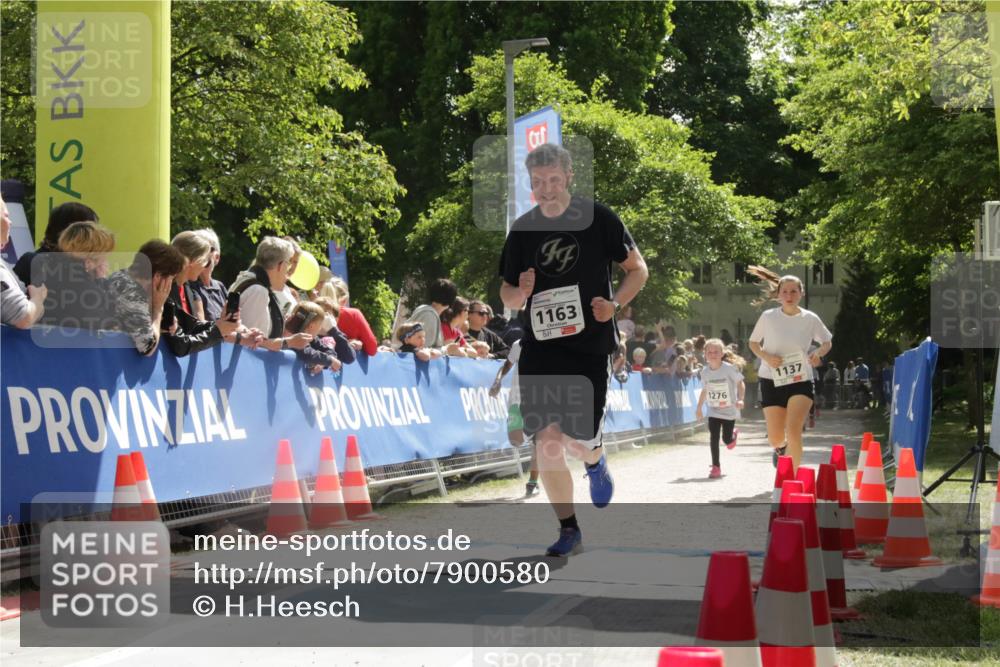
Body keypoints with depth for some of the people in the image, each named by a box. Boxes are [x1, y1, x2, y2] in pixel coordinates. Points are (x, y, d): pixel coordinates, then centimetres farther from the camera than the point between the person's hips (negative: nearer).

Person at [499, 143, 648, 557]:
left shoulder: (598, 218, -3)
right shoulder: (522, 230, 5)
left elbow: (638, 269, 4)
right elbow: (507, 295, 13)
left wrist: (615, 304, -13)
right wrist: (520, 293, -10)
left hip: (590, 344, -2)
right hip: (540, 347, 3)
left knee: (579, 438, -7)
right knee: (545, 440, -5)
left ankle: (595, 462, 32)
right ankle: (568, 529, 8)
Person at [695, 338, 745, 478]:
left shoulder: (729, 368, -14)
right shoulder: (705, 371, -2)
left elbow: (740, 383, -5)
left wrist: (740, 399, -19)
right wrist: (699, 407, 12)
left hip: (729, 410, -2)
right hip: (713, 410, 3)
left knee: (726, 439, 2)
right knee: (713, 438, -8)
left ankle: (734, 434, 40)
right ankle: (715, 467, 0)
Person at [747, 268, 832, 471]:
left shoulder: (810, 319, -3)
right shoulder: (768, 317, -5)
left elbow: (827, 342, 12)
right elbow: (753, 343, 7)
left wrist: (819, 353, -11)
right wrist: (766, 356, -13)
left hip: (801, 380, -1)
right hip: (772, 380, 1)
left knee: (793, 430, -20)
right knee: (776, 439, 2)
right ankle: (781, 446, 41)